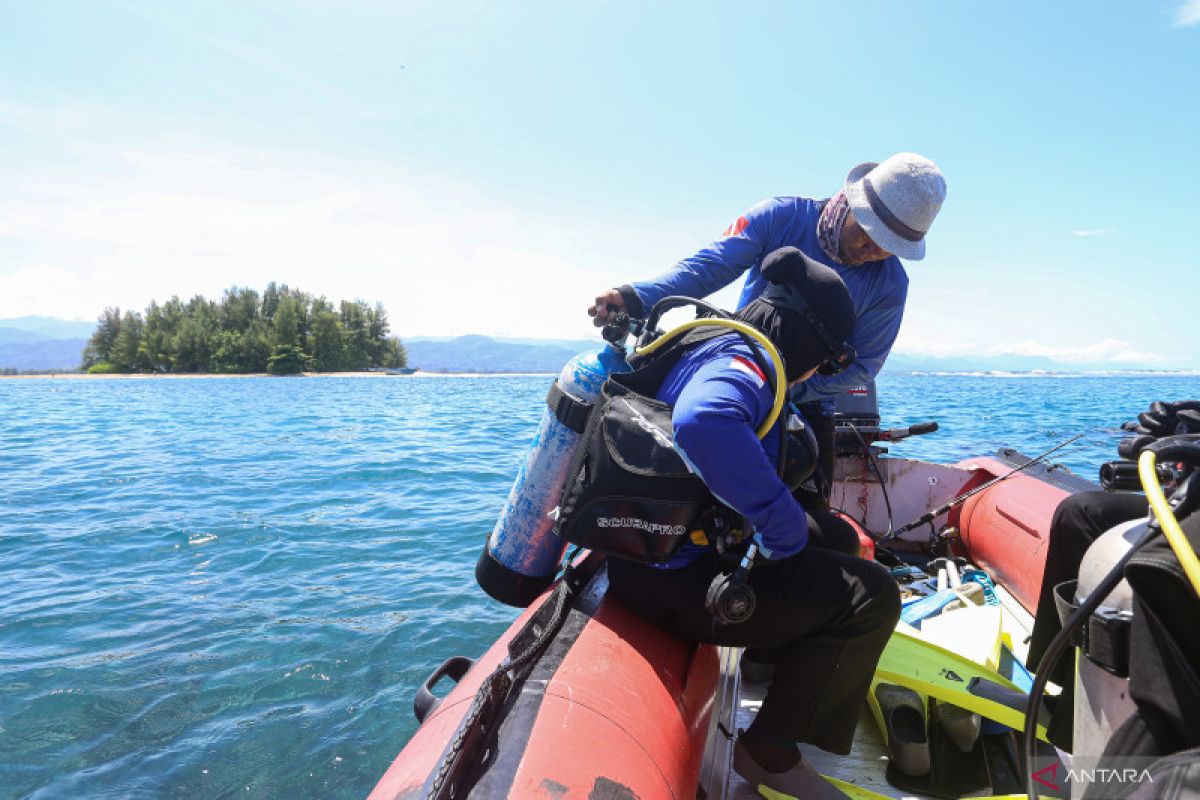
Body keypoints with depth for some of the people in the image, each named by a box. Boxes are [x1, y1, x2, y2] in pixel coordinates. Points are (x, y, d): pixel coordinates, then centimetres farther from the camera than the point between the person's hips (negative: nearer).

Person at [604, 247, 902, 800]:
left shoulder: (712, 349, 11)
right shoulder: (739, 367, -21)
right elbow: (701, 421, -46)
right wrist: (783, 529, -32)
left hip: (660, 545, 10)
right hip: (671, 579, -10)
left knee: (835, 537, 20)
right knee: (872, 595, -11)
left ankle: (776, 663, 34)